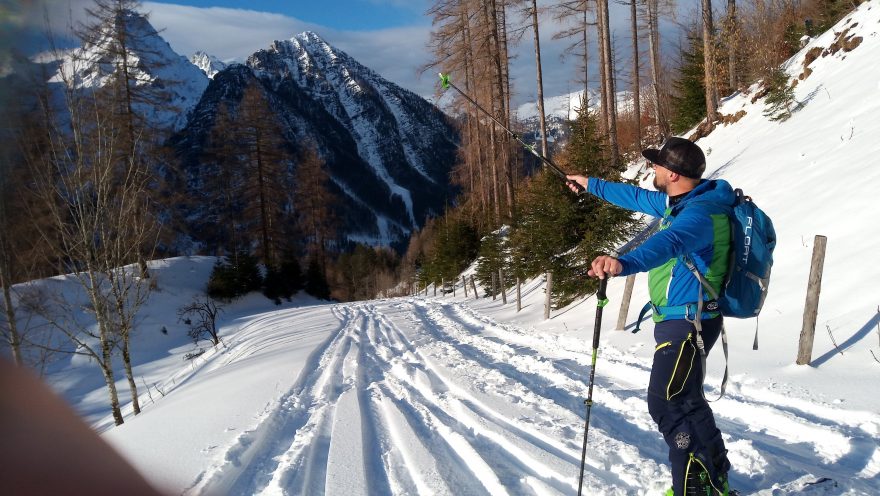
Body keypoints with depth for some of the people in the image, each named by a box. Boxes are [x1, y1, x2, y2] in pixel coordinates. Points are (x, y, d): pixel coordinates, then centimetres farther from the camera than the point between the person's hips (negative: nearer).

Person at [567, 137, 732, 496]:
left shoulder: (699, 213, -24)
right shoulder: (681, 202, 8)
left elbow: (670, 241, -46)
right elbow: (637, 197, 24)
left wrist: (625, 263, -64)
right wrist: (590, 185, 34)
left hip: (688, 322, -11)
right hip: (681, 319, 11)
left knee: (667, 404, -10)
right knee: (687, 401, 21)